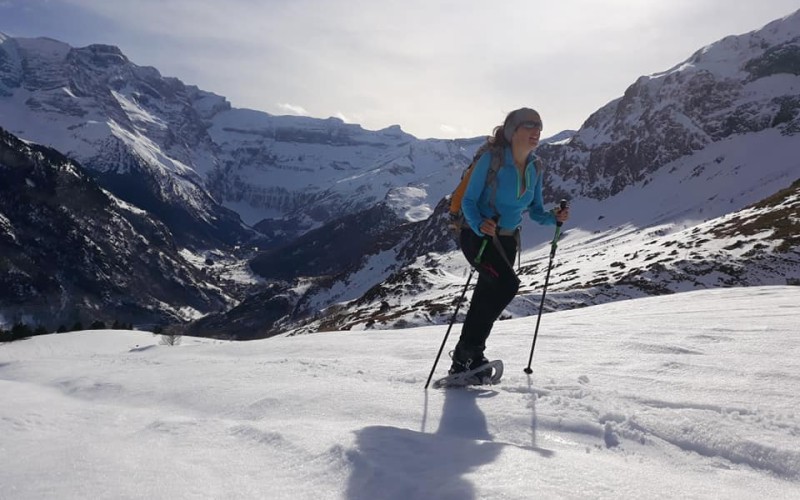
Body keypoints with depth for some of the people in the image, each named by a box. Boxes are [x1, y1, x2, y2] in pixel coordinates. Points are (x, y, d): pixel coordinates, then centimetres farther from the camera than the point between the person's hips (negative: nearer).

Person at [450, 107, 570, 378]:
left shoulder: (534, 168, 3)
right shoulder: (491, 159, -16)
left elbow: (535, 211, 9)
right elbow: (468, 201, -15)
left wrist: (554, 217, -11)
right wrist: (479, 225, -34)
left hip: (507, 240, 7)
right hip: (477, 236, -7)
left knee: (486, 297, 7)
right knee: (507, 284, -26)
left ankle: (464, 362, 20)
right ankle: (469, 349, -14)